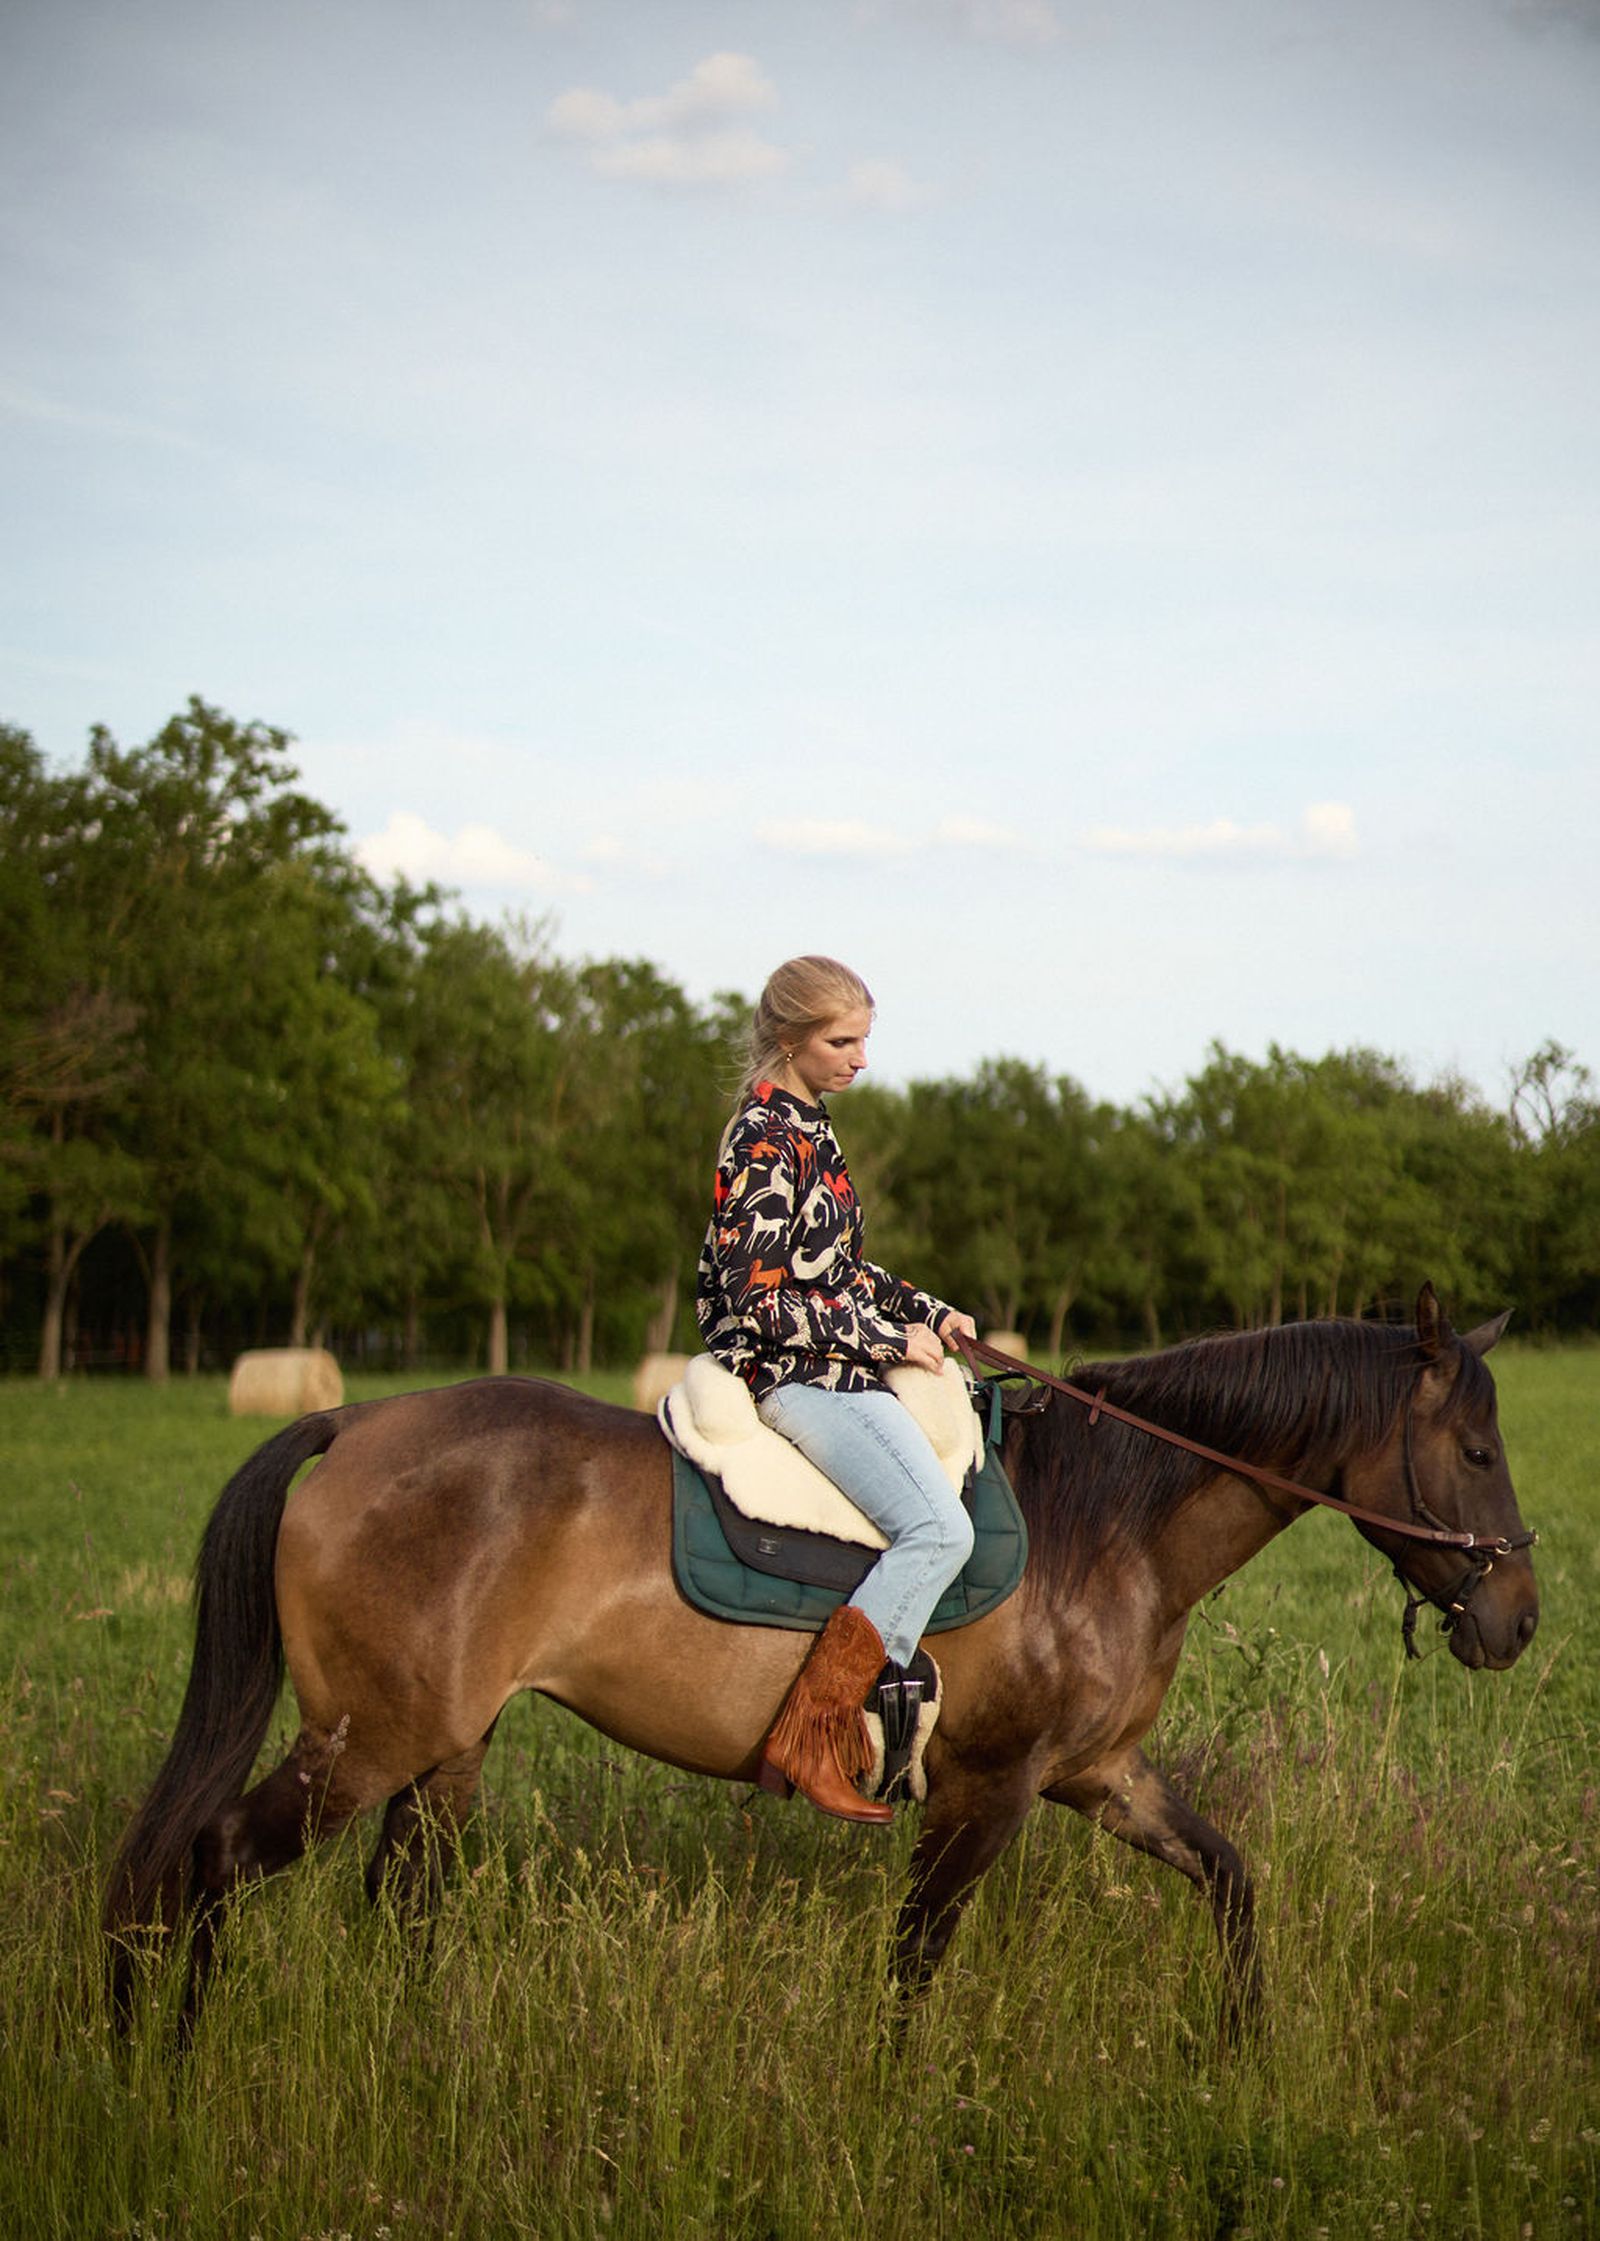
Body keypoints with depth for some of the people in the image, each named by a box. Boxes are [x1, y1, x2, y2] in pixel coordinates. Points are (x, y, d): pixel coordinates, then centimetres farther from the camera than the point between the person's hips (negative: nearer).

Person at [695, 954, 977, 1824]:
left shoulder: (806, 1129, 15)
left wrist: (930, 1314, 11)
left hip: (832, 1367, 10)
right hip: (792, 1376, -10)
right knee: (939, 1529, -22)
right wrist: (888, 1337, -14)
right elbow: (761, 1300, -20)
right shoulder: (766, 1142, -16)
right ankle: (809, 1735, -24)